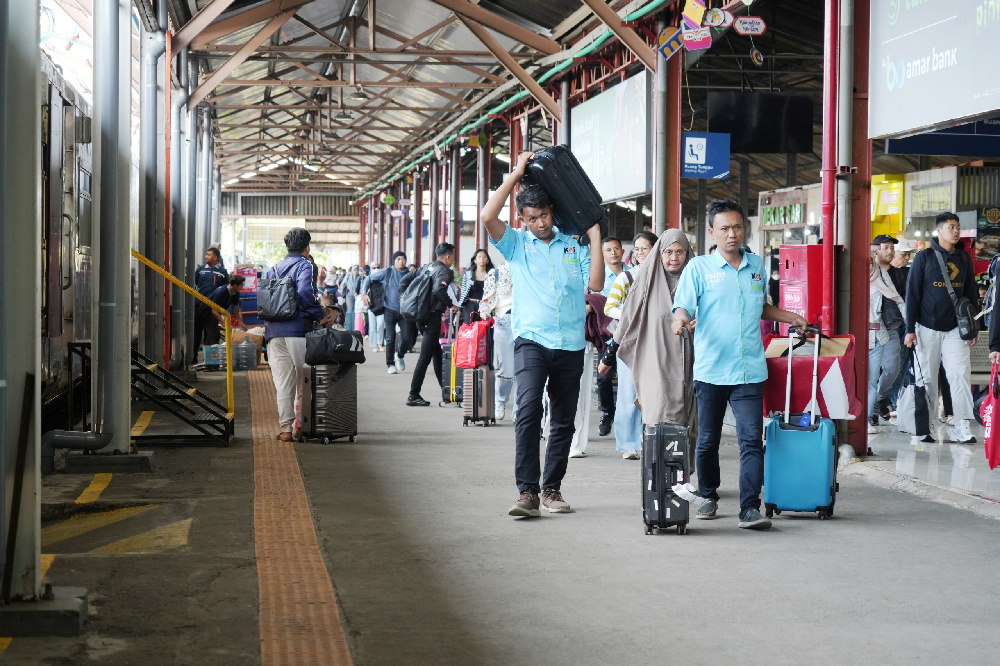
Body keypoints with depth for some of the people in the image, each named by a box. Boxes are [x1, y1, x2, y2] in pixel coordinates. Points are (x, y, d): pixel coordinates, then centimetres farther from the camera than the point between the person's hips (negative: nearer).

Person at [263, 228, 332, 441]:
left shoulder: (274, 269, 18)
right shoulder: (304, 265, -1)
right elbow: (304, 293, -18)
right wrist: (320, 316, -11)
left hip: (273, 330, 5)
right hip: (296, 330, -5)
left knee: (282, 379, 3)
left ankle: (285, 427, -2)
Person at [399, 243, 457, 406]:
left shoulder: (427, 268, 15)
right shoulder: (445, 271, -9)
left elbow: (404, 281, 13)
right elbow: (439, 289, -28)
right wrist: (451, 305, -16)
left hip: (421, 315, 9)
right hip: (433, 316, -9)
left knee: (437, 353, 18)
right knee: (425, 357, -6)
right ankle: (413, 396, -6)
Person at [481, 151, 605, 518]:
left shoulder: (574, 246, 11)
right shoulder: (516, 244, 7)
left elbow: (595, 284, 2)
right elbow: (488, 216, -10)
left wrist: (596, 240, -1)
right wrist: (516, 173, -6)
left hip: (571, 345, 3)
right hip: (532, 340, -3)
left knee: (563, 421, 8)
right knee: (528, 409, -21)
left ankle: (552, 488, 19)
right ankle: (527, 491, -23)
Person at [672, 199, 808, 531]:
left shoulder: (757, 265, 12)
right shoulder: (699, 268, 1)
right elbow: (682, 307, -10)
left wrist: (790, 317, 17)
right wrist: (680, 320, -31)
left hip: (750, 371, 2)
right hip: (710, 370, -2)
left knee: (751, 441, -8)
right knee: (707, 441, 10)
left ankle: (750, 509, -10)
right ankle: (708, 496, 30)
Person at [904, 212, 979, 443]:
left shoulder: (964, 258, 10)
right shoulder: (924, 257, -1)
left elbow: (971, 294, 14)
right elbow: (912, 294, -2)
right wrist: (910, 329, -7)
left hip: (956, 329, 2)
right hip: (928, 328, -2)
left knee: (961, 374, -9)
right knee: (927, 378, 2)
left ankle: (961, 426, -12)